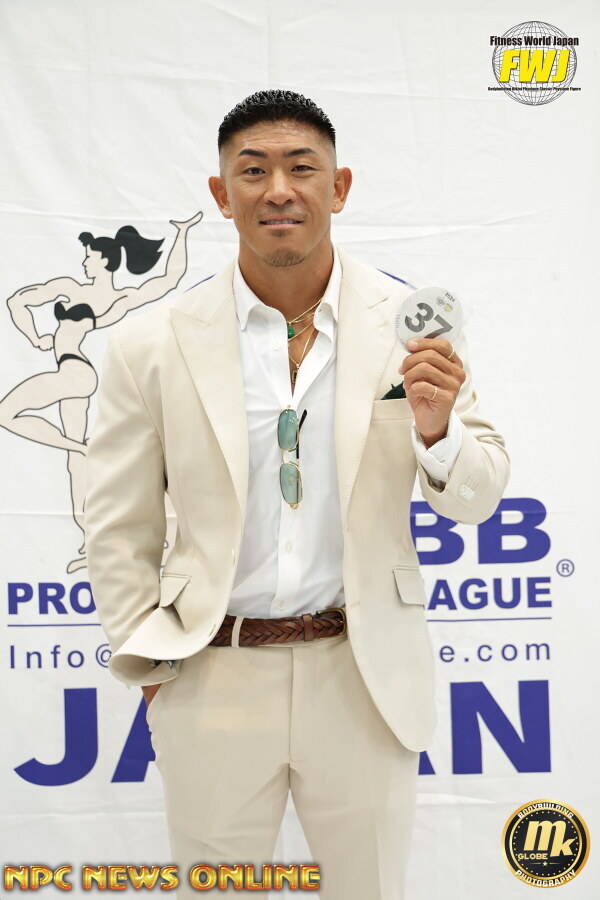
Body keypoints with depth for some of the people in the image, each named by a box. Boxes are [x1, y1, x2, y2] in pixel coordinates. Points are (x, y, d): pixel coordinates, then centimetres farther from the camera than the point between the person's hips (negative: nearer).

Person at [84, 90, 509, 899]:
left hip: (365, 679, 1)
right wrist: (154, 670, 0)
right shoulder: (154, 348, -5)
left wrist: (437, 430, -19)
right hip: (215, 682, 0)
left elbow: (476, 499, 1)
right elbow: (118, 530, 4)